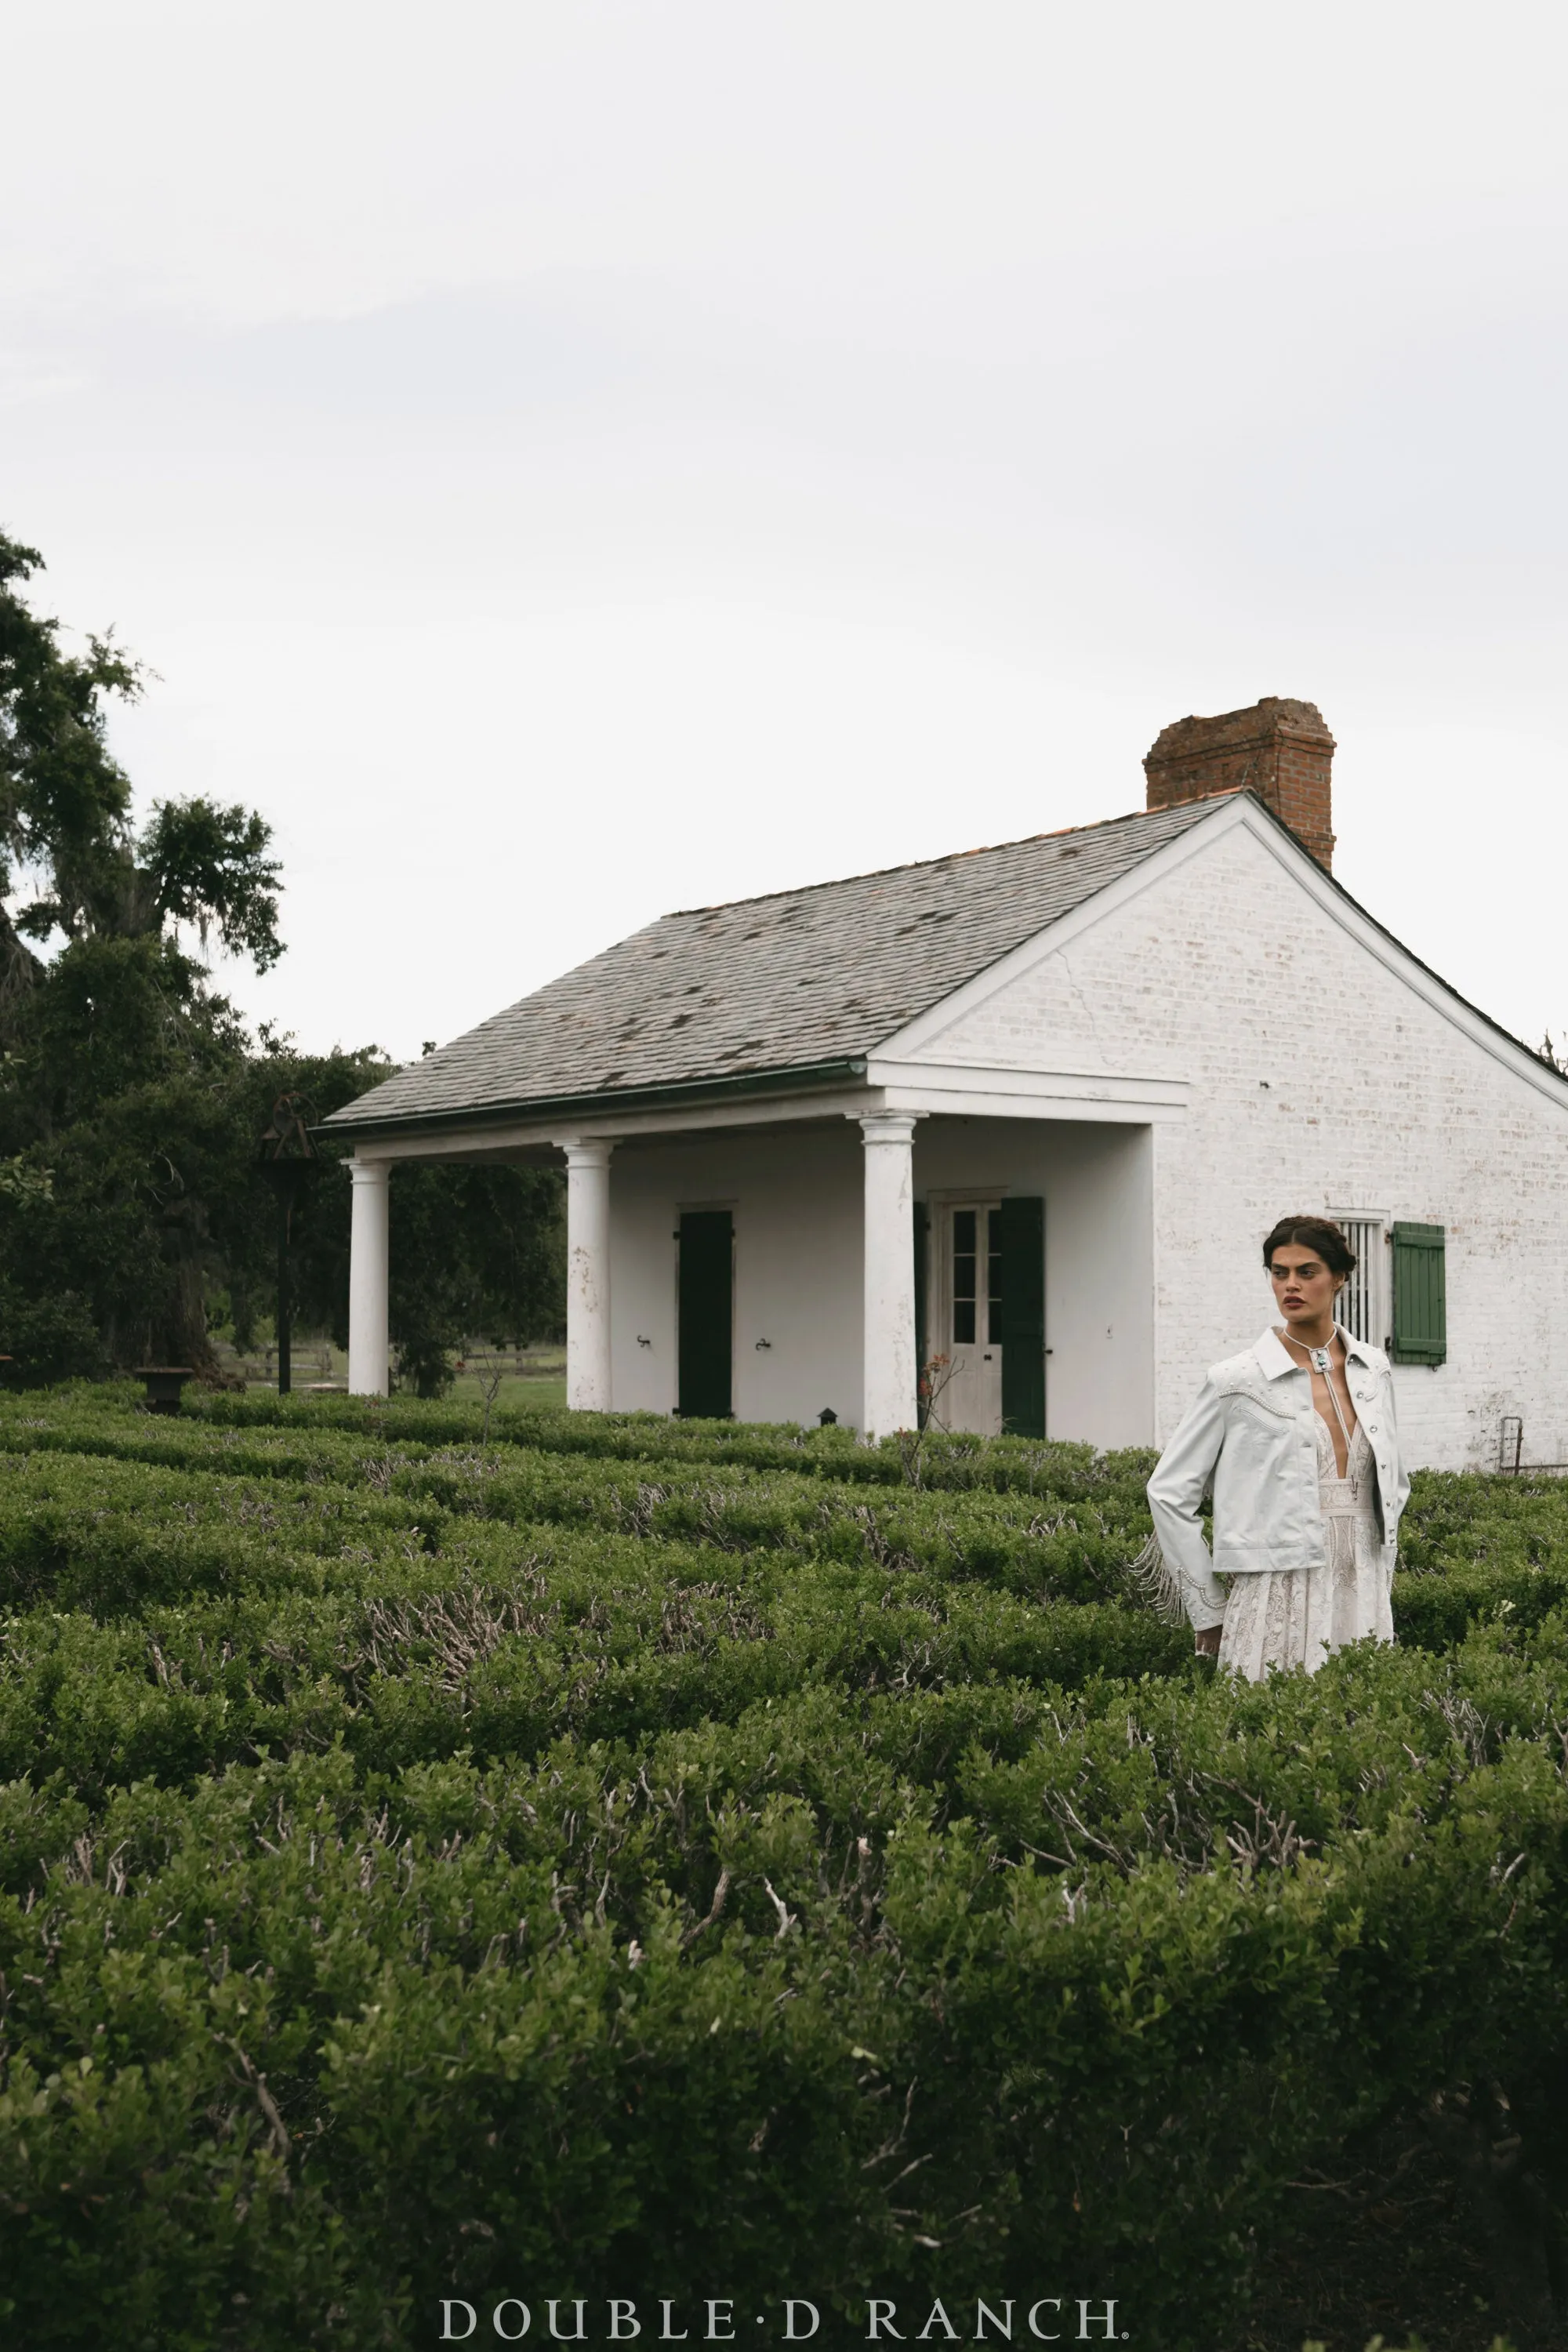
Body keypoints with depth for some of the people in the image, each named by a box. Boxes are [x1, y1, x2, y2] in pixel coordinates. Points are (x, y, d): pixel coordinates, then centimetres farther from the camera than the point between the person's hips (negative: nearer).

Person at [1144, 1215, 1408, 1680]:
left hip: (1364, 1605, 5)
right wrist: (1209, 1611, -1)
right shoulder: (1239, 1380, -4)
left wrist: (1379, 1582, 14)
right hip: (1279, 1602, -4)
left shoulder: (1372, 1370, 10)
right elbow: (1168, 1492, -1)